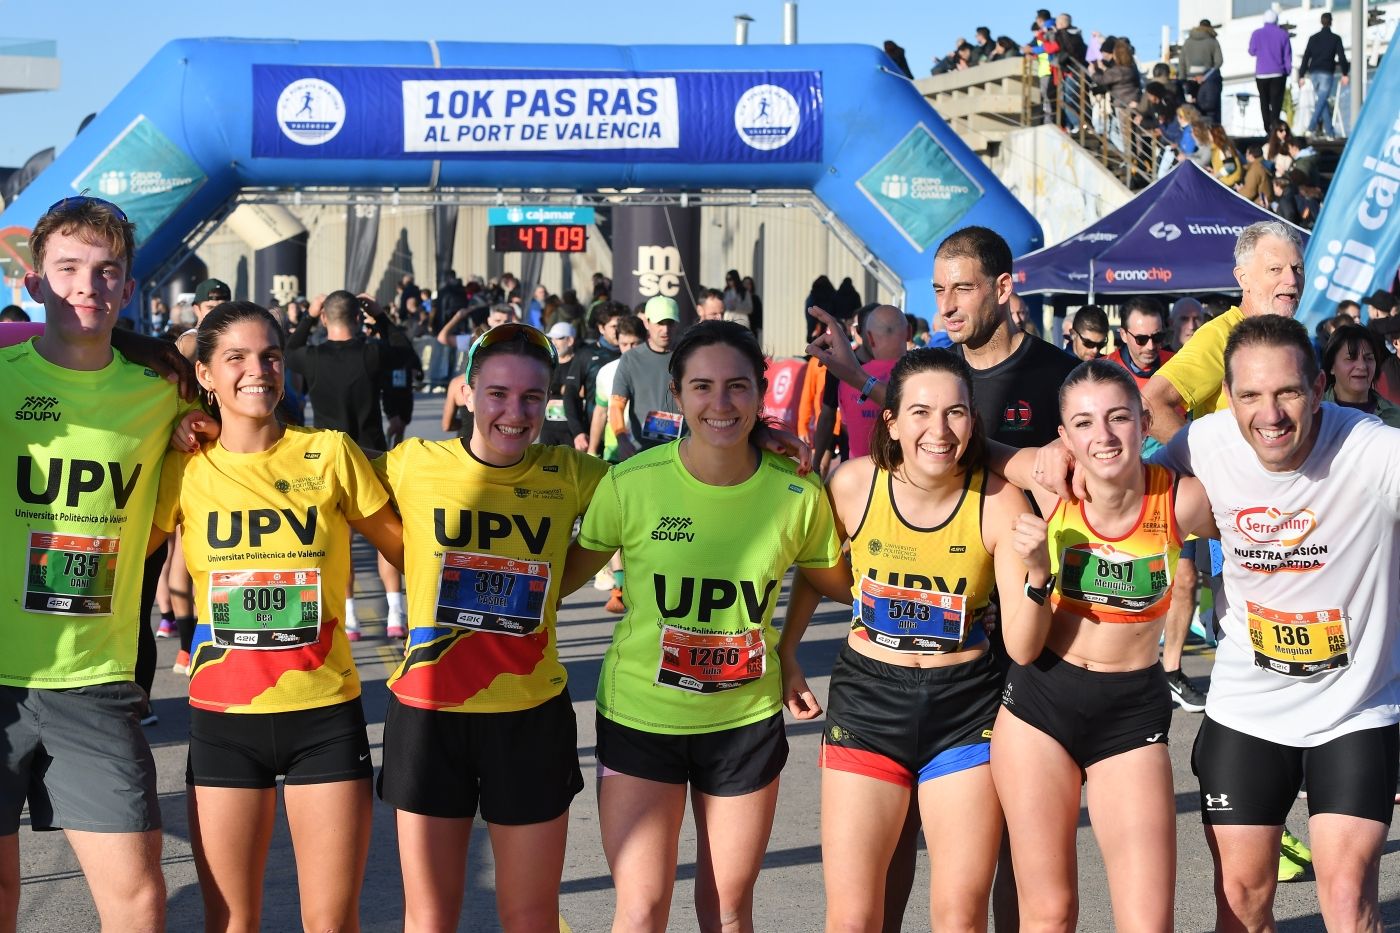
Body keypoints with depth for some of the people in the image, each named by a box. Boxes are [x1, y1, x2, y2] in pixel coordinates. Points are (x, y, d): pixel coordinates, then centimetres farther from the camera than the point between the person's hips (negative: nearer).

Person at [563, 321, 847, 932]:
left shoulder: (798, 497, -8)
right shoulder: (631, 485, -13)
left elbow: (841, 582, 10)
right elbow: (568, 573, 0)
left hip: (747, 721, 2)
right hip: (640, 716, -2)